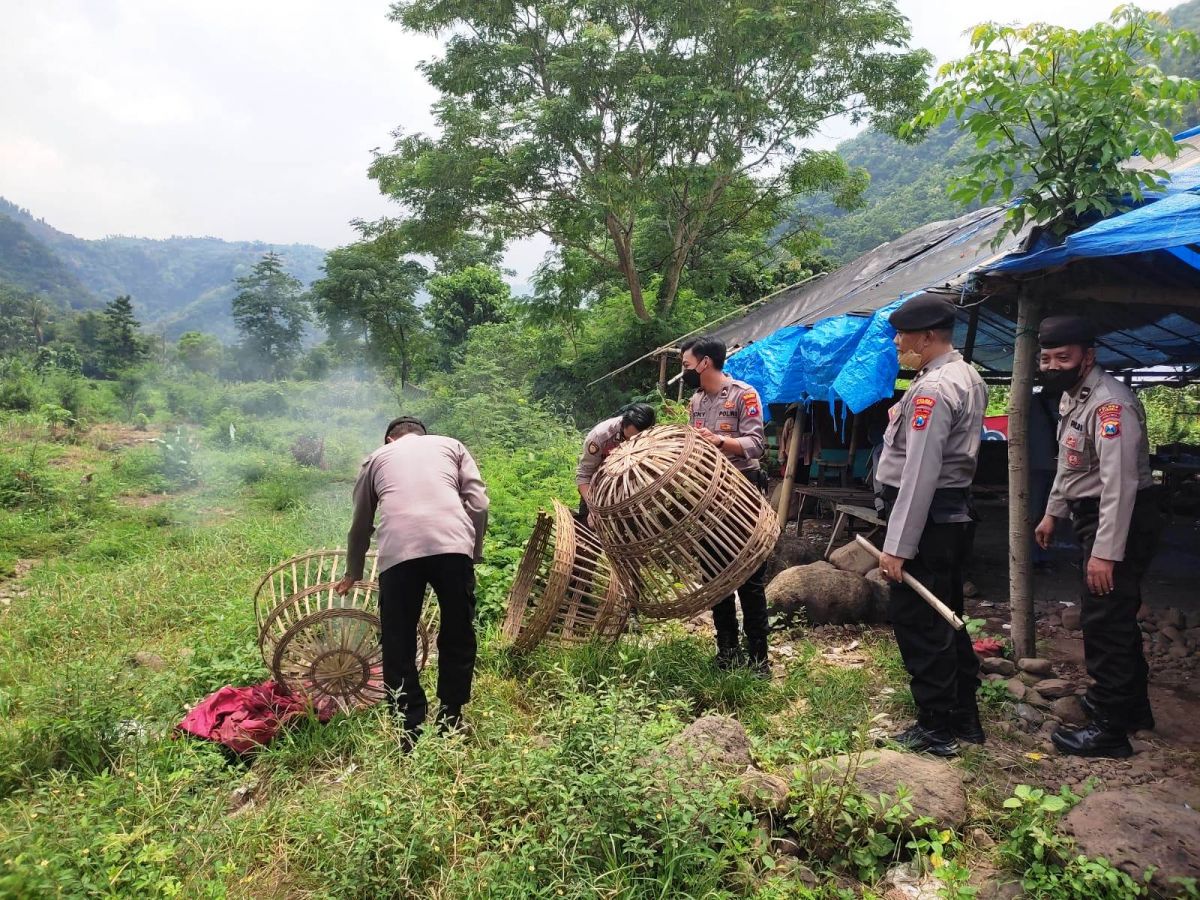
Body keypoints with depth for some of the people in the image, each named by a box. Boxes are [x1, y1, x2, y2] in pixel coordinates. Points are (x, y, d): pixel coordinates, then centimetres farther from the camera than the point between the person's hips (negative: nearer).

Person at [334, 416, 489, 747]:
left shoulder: (377, 456, 30)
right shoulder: (451, 445, 28)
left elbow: (360, 526, 36)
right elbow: (478, 503, 12)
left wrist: (353, 574, 50)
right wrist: (473, 554, 19)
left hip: (398, 550, 0)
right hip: (453, 545, 0)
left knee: (398, 645, 12)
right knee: (457, 637, 16)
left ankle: (411, 731, 16)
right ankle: (450, 722, 24)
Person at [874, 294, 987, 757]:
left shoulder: (932, 390, -19)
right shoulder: (968, 377, 14)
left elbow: (920, 475, -24)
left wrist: (897, 546, -24)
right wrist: (903, 420, 9)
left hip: (927, 519, -11)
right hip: (955, 513, 11)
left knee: (915, 621, -2)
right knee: (946, 618, 18)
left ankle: (936, 729, 7)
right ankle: (965, 718, 29)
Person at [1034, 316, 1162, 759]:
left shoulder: (1109, 403, -24)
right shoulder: (1072, 395, 9)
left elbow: (1119, 482, -29)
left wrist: (1106, 552, -30)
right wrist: (1053, 512, 24)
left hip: (1121, 520, -11)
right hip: (1094, 516, 11)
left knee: (1104, 621, -6)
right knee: (1116, 617, 21)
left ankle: (1110, 729, 5)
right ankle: (1133, 706, 37)